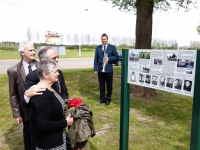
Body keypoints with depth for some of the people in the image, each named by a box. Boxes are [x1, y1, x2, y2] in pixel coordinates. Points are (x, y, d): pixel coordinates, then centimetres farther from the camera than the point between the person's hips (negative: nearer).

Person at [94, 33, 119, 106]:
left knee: (109, 85, 8)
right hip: (100, 70, 2)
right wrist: (95, 69, -1)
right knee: (101, 85, 9)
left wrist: (109, 59, -17)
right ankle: (102, 98, 21)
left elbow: (116, 56, 0)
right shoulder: (98, 48, 8)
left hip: (108, 70, -2)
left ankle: (108, 99, 20)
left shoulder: (112, 47, 1)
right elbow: (95, 59, 6)